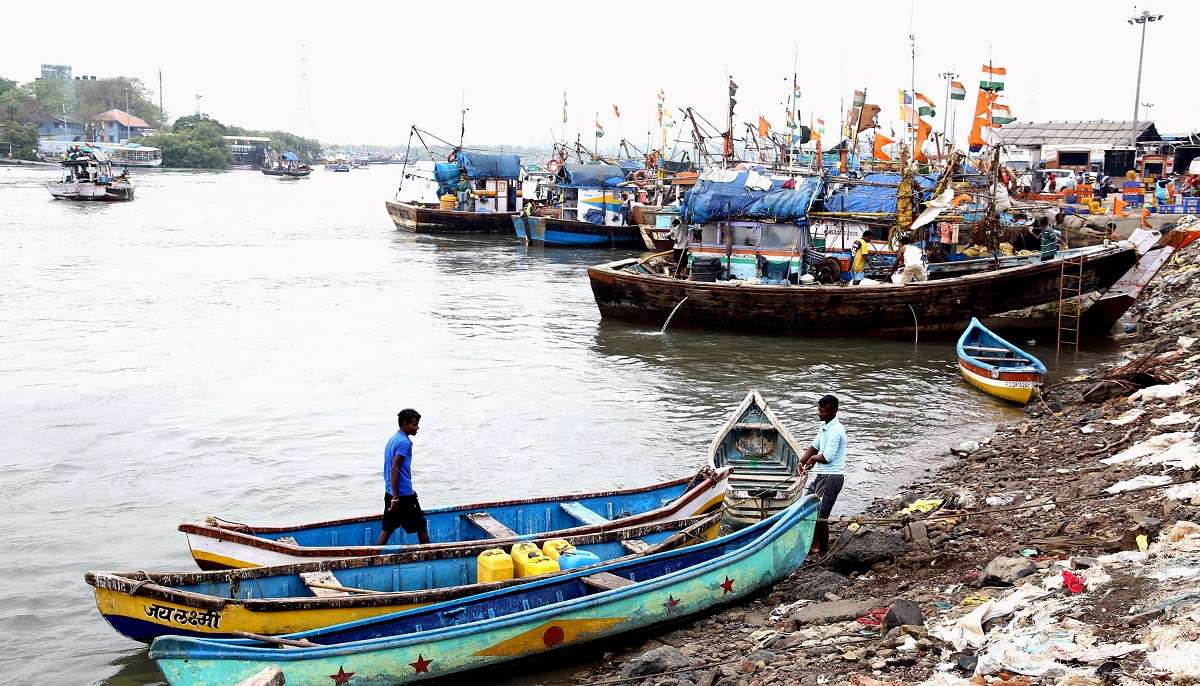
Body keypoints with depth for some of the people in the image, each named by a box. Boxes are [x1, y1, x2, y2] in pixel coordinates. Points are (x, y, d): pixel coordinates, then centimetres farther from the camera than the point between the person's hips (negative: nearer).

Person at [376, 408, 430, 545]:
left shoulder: (393, 439, 14)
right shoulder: (404, 442, -16)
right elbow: (395, 470, -22)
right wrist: (395, 498, -22)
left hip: (390, 493, 9)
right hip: (403, 495, -9)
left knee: (388, 529, 10)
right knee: (421, 527, 4)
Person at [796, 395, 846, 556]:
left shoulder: (835, 430, -22)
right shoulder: (824, 425, 9)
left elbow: (827, 457, -25)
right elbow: (814, 446, 17)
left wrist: (813, 458, -5)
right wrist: (801, 461, 3)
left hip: (831, 477, -10)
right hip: (822, 475, 10)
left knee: (820, 515, -5)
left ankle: (822, 551, 7)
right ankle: (814, 543, 27)